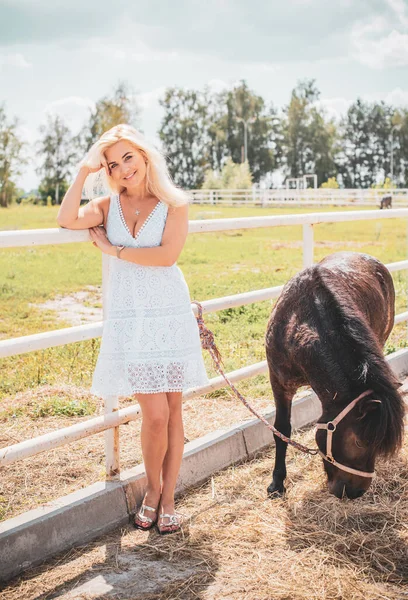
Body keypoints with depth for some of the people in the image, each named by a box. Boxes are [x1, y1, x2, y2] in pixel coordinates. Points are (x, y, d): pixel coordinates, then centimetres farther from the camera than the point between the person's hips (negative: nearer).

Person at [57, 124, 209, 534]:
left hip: (170, 315, 0)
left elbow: (167, 254, -14)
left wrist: (115, 250, -7)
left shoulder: (173, 205, 0)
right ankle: (152, 490, 19)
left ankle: (167, 498, 19)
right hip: (129, 319, 0)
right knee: (155, 414, -6)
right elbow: (66, 220, -11)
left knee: (172, 411, 5)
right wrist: (84, 171, -9)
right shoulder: (109, 206, 7)